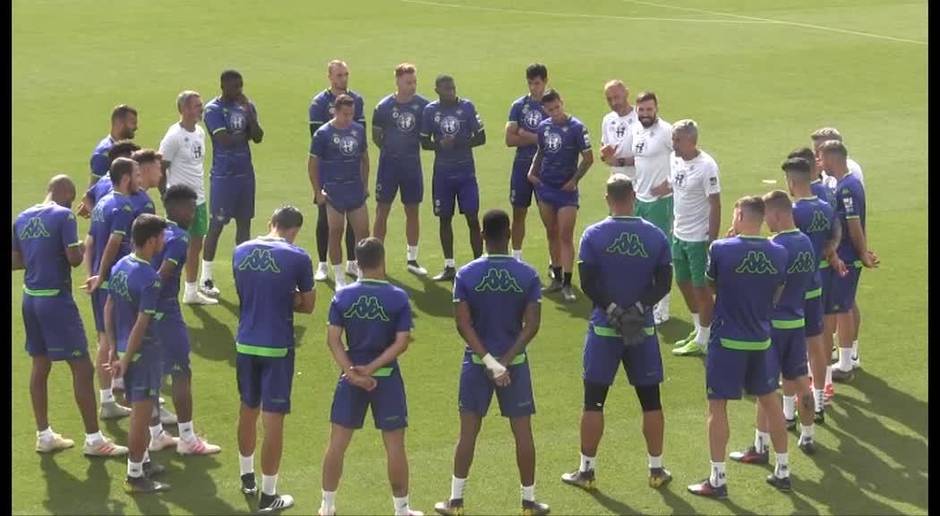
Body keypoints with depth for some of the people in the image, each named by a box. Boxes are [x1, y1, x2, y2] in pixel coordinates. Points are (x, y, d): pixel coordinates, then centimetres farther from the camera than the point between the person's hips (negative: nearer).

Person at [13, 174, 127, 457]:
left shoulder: (23, 218, 9)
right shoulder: (63, 215, -12)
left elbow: (15, 261, 13)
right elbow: (74, 258, -17)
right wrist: (82, 249, 3)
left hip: (30, 297, 8)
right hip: (56, 298, -8)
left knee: (40, 365, 16)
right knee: (82, 367, -1)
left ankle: (44, 435, 23)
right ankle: (93, 439, 1)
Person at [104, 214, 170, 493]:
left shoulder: (120, 266, 3)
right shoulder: (150, 278, -22)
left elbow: (108, 309, 9)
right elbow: (141, 325, -22)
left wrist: (113, 349, 14)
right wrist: (125, 360, -15)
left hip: (124, 348, 8)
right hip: (143, 351, -8)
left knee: (139, 411, 21)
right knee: (141, 414, 2)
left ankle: (143, 461, 34)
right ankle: (135, 476, 10)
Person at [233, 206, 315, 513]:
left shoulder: (241, 252, 2)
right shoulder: (298, 258, -11)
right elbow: (307, 305, -1)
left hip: (245, 343, 5)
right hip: (277, 347, -5)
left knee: (248, 409, 22)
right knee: (273, 418, 2)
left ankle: (247, 477, 40)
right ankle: (268, 495, 8)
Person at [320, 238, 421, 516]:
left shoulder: (343, 296, -4)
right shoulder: (398, 297, -9)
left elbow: (333, 339, -8)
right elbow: (401, 343, -14)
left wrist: (353, 372, -12)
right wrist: (371, 368, -12)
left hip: (351, 376, 2)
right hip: (386, 377, -2)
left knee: (337, 443, 11)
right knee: (395, 446, 7)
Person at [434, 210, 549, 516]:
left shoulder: (466, 275, -7)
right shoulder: (528, 275, -7)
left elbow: (463, 324, -12)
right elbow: (532, 325, -12)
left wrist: (488, 361, -12)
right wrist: (504, 360, -12)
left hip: (476, 362, 0)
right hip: (515, 361, 0)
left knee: (468, 432, 8)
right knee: (522, 432, 8)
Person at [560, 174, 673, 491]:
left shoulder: (593, 235, -6)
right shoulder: (656, 236, -1)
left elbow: (588, 283, -11)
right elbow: (664, 284, -5)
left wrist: (611, 308, -7)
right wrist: (640, 306, -11)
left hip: (603, 328, -1)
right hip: (643, 330, 1)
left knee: (594, 400, 6)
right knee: (650, 400, 11)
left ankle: (587, 470, 12)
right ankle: (656, 469, 18)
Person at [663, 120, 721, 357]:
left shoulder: (706, 166, -20)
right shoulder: (674, 159, 2)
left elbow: (715, 205, -18)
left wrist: (712, 241, -19)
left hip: (699, 237, -8)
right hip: (679, 235, 8)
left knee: (701, 288, 3)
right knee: (683, 282, 19)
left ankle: (702, 341, 15)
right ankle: (698, 329, 36)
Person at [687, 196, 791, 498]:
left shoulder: (721, 249, -15)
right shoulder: (778, 254, -3)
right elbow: (776, 297, 7)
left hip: (727, 339, -4)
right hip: (761, 340, 4)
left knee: (717, 406, 5)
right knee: (770, 401, 18)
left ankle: (718, 480, 7)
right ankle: (783, 471, 26)